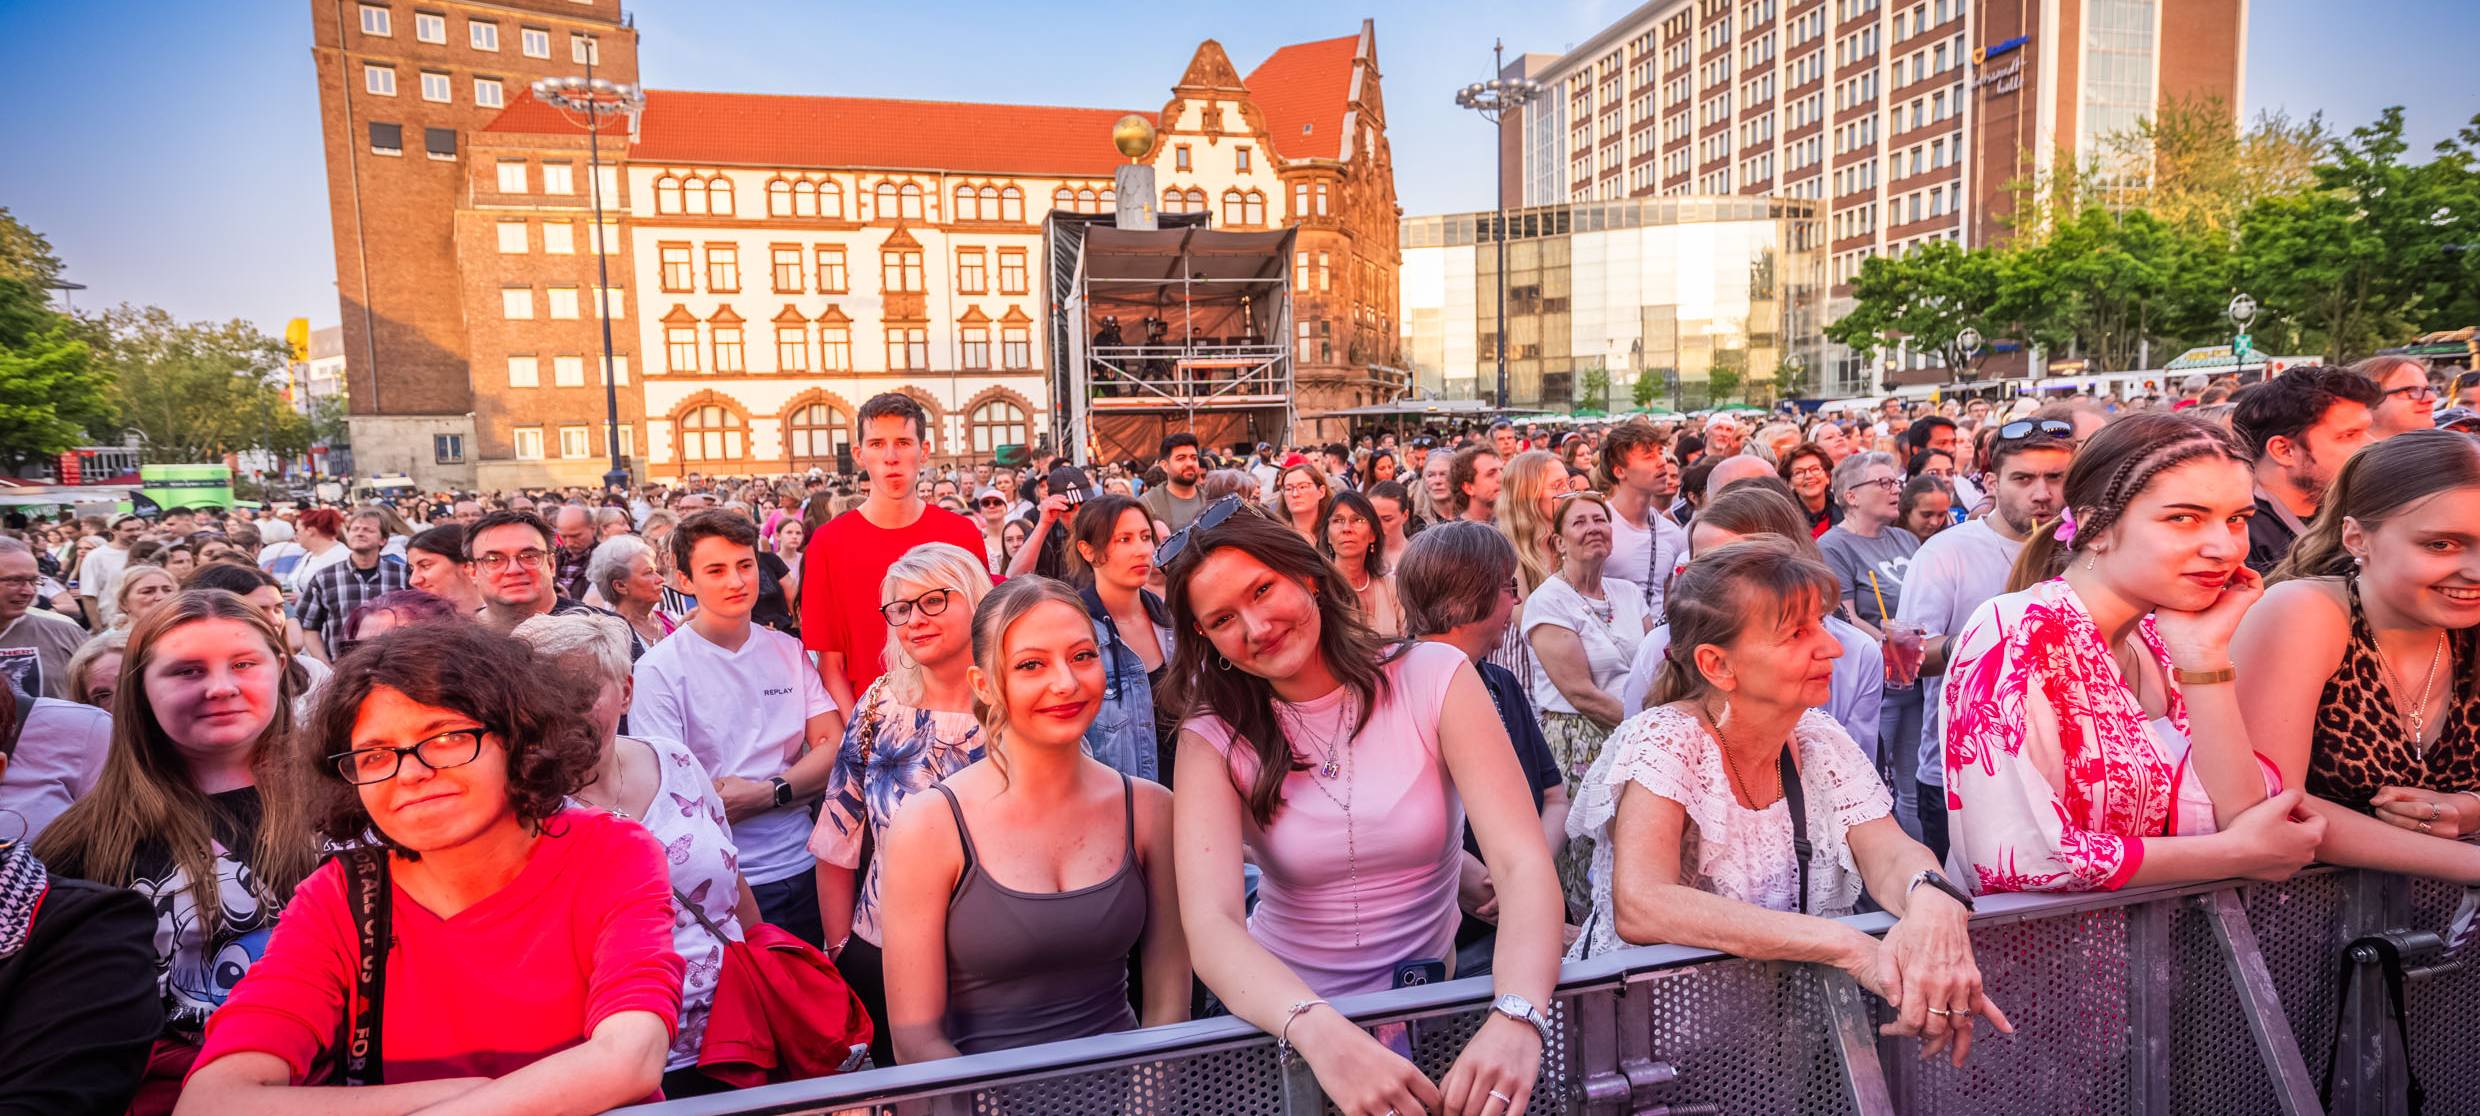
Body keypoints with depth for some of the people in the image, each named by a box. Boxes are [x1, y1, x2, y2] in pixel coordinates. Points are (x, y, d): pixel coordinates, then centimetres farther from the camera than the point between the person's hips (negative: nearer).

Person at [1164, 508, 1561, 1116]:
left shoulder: (1432, 678, -9)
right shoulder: (1215, 740, -7)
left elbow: (1523, 864, -16)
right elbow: (1211, 927, -19)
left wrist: (1516, 1018, -32)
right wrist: (1321, 1032, -36)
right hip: (1283, 1013, 0)